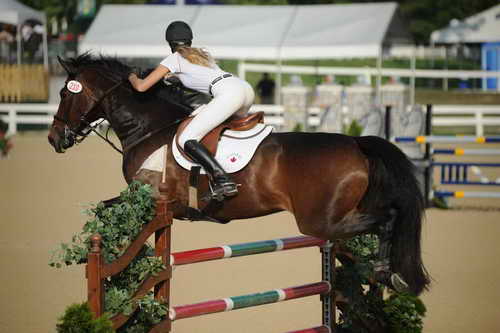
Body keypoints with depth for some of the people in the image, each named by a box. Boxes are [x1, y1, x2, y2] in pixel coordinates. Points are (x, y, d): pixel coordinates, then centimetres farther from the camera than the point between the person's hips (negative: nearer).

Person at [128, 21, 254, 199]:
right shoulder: (203, 54, 30)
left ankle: (222, 179, -26)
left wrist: (132, 77, 29)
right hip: (247, 89, 8)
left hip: (229, 93, -8)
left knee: (187, 140, -11)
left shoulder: (175, 59, 10)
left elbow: (141, 87, 8)